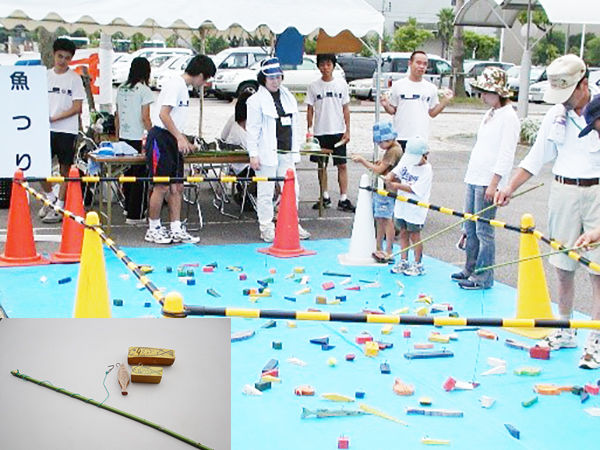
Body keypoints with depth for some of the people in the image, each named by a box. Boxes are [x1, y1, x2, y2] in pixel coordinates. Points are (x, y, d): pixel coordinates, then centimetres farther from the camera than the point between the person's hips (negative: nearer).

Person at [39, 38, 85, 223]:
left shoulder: (74, 78, -2)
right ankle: (51, 198, 21)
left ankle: (59, 207, 10)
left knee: (65, 169, 2)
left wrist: (54, 118, -14)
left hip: (67, 130, -3)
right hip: (46, 129, 3)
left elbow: (77, 107, -7)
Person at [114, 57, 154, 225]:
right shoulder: (144, 90, -10)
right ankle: (135, 215, -1)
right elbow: (145, 118, -15)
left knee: (128, 173, 18)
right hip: (138, 138, -7)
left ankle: (128, 207, 30)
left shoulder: (121, 89, 10)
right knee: (141, 177, -1)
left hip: (123, 137, 7)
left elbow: (117, 116, 14)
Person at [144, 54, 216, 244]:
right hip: (160, 138, -10)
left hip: (172, 139, 10)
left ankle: (176, 230, 13)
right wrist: (180, 138, -21)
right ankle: (153, 229, 7)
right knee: (162, 186, -4)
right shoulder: (175, 84, -13)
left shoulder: (183, 87, 17)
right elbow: (164, 114, -20)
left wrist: (185, 142, 29)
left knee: (177, 187, 8)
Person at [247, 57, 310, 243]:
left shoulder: (288, 97, 14)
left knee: (292, 189, 8)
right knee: (266, 191, 0)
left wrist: (295, 149, 16)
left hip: (287, 152, 6)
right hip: (267, 153, -6)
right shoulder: (257, 100, -5)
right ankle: (266, 228, 8)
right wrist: (253, 154, -11)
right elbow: (252, 129, -7)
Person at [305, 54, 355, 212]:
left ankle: (343, 199, 1)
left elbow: (346, 108, 6)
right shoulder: (313, 86, 2)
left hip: (338, 131, 0)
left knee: (342, 165, -2)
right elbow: (310, 110, 5)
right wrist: (309, 130, -2)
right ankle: (325, 197, 19)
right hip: (320, 132, 0)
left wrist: (347, 130, 1)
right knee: (322, 165, 7)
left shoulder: (341, 83, 4)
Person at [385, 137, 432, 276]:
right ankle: (403, 261, 24)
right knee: (403, 233, 13)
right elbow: (396, 171, 6)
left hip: (415, 208, -6)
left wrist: (397, 186, -24)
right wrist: (390, 177, -16)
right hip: (402, 205, 6)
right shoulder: (406, 159, 2)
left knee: (414, 234, 2)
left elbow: (415, 190, -23)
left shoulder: (426, 170, -18)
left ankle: (418, 264, 14)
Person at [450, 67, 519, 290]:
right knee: (470, 227, 14)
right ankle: (470, 269, 25)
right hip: (474, 178, 9)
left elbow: (506, 155, -17)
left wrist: (494, 184, -19)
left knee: (484, 230, -4)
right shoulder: (490, 113, 16)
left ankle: (483, 278, 3)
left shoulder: (508, 117, -13)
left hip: (489, 182, -9)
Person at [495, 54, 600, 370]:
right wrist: (510, 187, 5)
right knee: (563, 267, 9)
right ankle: (565, 330, 24)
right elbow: (537, 157, 13)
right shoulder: (556, 115, 8)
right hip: (563, 192, 4)